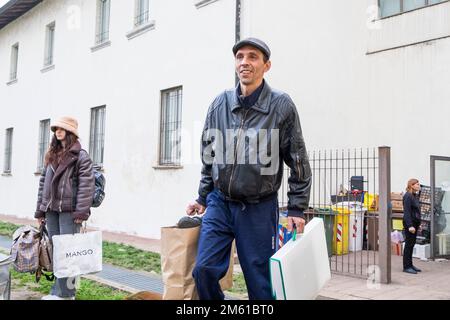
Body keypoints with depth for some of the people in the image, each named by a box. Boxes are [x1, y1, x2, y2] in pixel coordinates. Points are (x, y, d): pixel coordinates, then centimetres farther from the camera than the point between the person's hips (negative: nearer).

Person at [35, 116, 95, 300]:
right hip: (51, 209, 7)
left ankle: (66, 293, 2)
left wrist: (81, 212, -19)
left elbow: (86, 185, -12)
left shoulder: (81, 156, -4)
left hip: (68, 210, -7)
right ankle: (57, 290, 20)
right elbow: (43, 182, 17)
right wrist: (40, 210, 13)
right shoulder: (52, 155, 17)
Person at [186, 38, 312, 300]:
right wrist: (203, 198, 15)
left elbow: (299, 162, -2)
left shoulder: (281, 105, -5)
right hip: (219, 203, 3)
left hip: (260, 208, -3)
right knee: (204, 270, -2)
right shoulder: (219, 104, 5)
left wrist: (297, 209, -5)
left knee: (260, 282, 5)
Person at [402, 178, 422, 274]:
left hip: (415, 222, 9)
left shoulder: (415, 195, 14)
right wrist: (410, 226, -24)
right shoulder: (407, 196, -14)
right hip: (409, 223, -9)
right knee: (409, 244, -4)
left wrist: (418, 224, 17)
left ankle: (410, 265, 21)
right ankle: (406, 266, 2)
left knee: (412, 244, 13)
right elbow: (406, 212, -20)